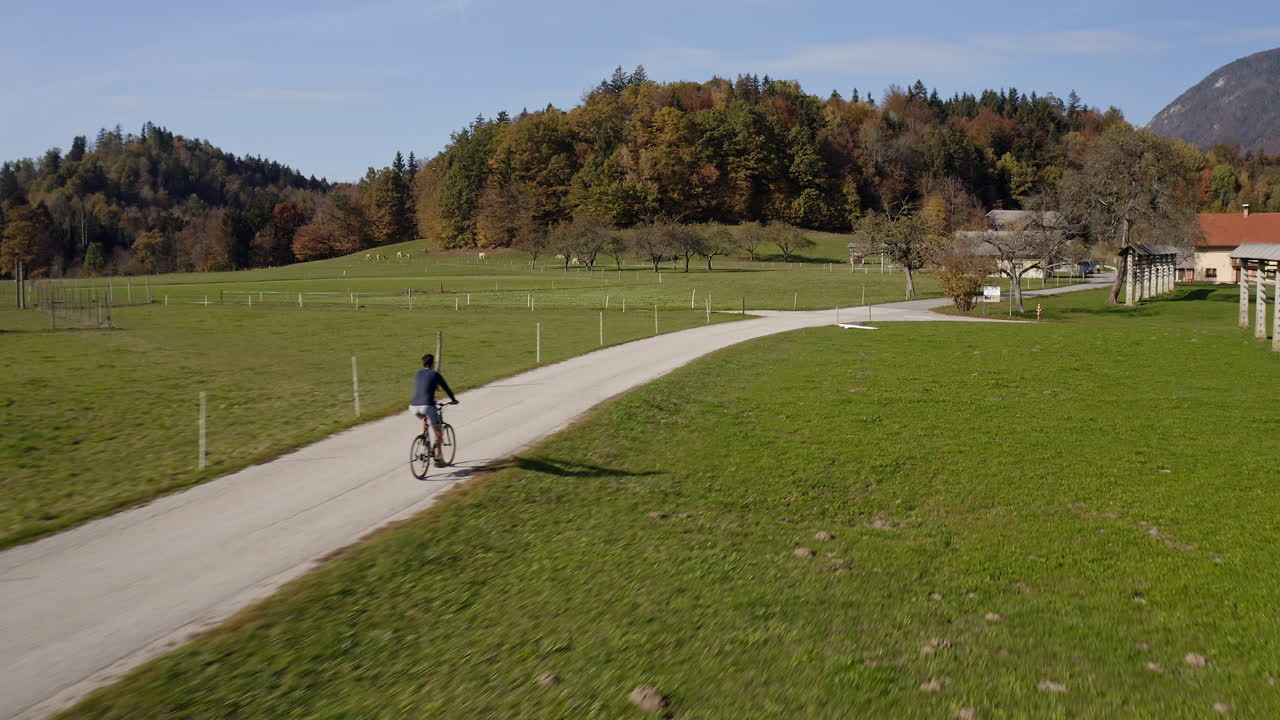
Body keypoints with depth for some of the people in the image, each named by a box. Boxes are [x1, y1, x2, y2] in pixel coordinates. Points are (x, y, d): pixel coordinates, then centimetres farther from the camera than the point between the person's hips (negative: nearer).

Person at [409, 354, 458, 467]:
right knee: (438, 431, 10)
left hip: (414, 407, 5)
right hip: (428, 406, -5)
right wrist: (453, 400, 36)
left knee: (425, 417, 39)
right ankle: (438, 458, 7)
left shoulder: (417, 374, 21)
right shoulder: (435, 375, 7)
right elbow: (446, 388, 17)